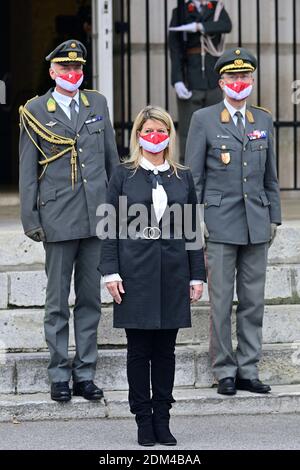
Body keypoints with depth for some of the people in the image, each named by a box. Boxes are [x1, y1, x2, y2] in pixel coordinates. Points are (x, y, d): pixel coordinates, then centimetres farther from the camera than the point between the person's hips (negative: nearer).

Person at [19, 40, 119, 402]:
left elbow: (111, 158, 16)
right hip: (58, 218, -3)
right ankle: (60, 376, 10)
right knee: (57, 302, 2)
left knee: (90, 299, 7)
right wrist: (30, 219, -3)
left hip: (97, 217, 3)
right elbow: (27, 171, 1)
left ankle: (85, 375, 14)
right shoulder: (35, 111, 1)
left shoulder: (97, 104, 11)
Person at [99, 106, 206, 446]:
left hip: (173, 274, 2)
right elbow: (112, 227, 1)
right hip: (135, 274, -2)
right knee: (138, 350, 1)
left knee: (165, 350, 5)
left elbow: (192, 230, 11)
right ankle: (144, 421, 8)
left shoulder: (182, 177, 10)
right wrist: (111, 271, -7)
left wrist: (197, 275, 7)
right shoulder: (124, 175, 3)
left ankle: (162, 419, 11)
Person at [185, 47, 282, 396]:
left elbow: (270, 175, 17)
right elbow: (193, 175, 0)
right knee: (221, 300, -2)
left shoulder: (263, 120, 12)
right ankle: (225, 372, 6)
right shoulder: (204, 120, 1)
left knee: (253, 300, 5)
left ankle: (248, 371, 11)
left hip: (256, 223, 4)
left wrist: (273, 217, 12)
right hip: (220, 223, -4)